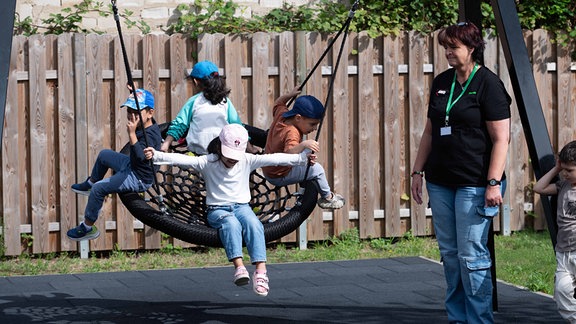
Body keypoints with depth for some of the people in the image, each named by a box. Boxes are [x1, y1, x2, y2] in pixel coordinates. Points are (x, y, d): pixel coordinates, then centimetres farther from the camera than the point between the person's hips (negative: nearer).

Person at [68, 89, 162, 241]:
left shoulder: (150, 135, -33)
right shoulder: (143, 125, -6)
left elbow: (140, 158, -47)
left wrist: (132, 134, -55)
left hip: (139, 179, -10)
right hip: (131, 166, 10)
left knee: (99, 189, -20)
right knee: (104, 155, 29)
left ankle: (87, 228, -6)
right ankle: (89, 184, 53)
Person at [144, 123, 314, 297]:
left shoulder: (247, 161, 4)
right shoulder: (208, 162, -3)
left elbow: (274, 159, -3)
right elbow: (181, 159, -15)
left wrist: (303, 158, -8)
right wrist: (156, 155, -28)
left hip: (241, 206, 2)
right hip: (217, 210, -2)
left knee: (253, 223, -32)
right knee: (231, 223, -37)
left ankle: (260, 271, -42)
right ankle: (239, 267, -49)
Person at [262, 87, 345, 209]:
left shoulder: (281, 114, -8)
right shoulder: (291, 133, -35)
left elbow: (278, 103, 17)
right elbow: (289, 153, -53)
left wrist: (290, 95, 8)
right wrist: (303, 144, -66)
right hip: (279, 176, -10)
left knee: (307, 151, 25)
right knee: (317, 169, -10)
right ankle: (327, 198, 12)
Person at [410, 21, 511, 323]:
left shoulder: (488, 84, -8)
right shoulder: (441, 82, 12)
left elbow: (501, 138, -12)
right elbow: (429, 132, 19)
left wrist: (493, 183, -18)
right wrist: (418, 171, 13)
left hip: (474, 184, -7)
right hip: (440, 182, 7)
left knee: (471, 255, -7)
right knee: (449, 254, 9)